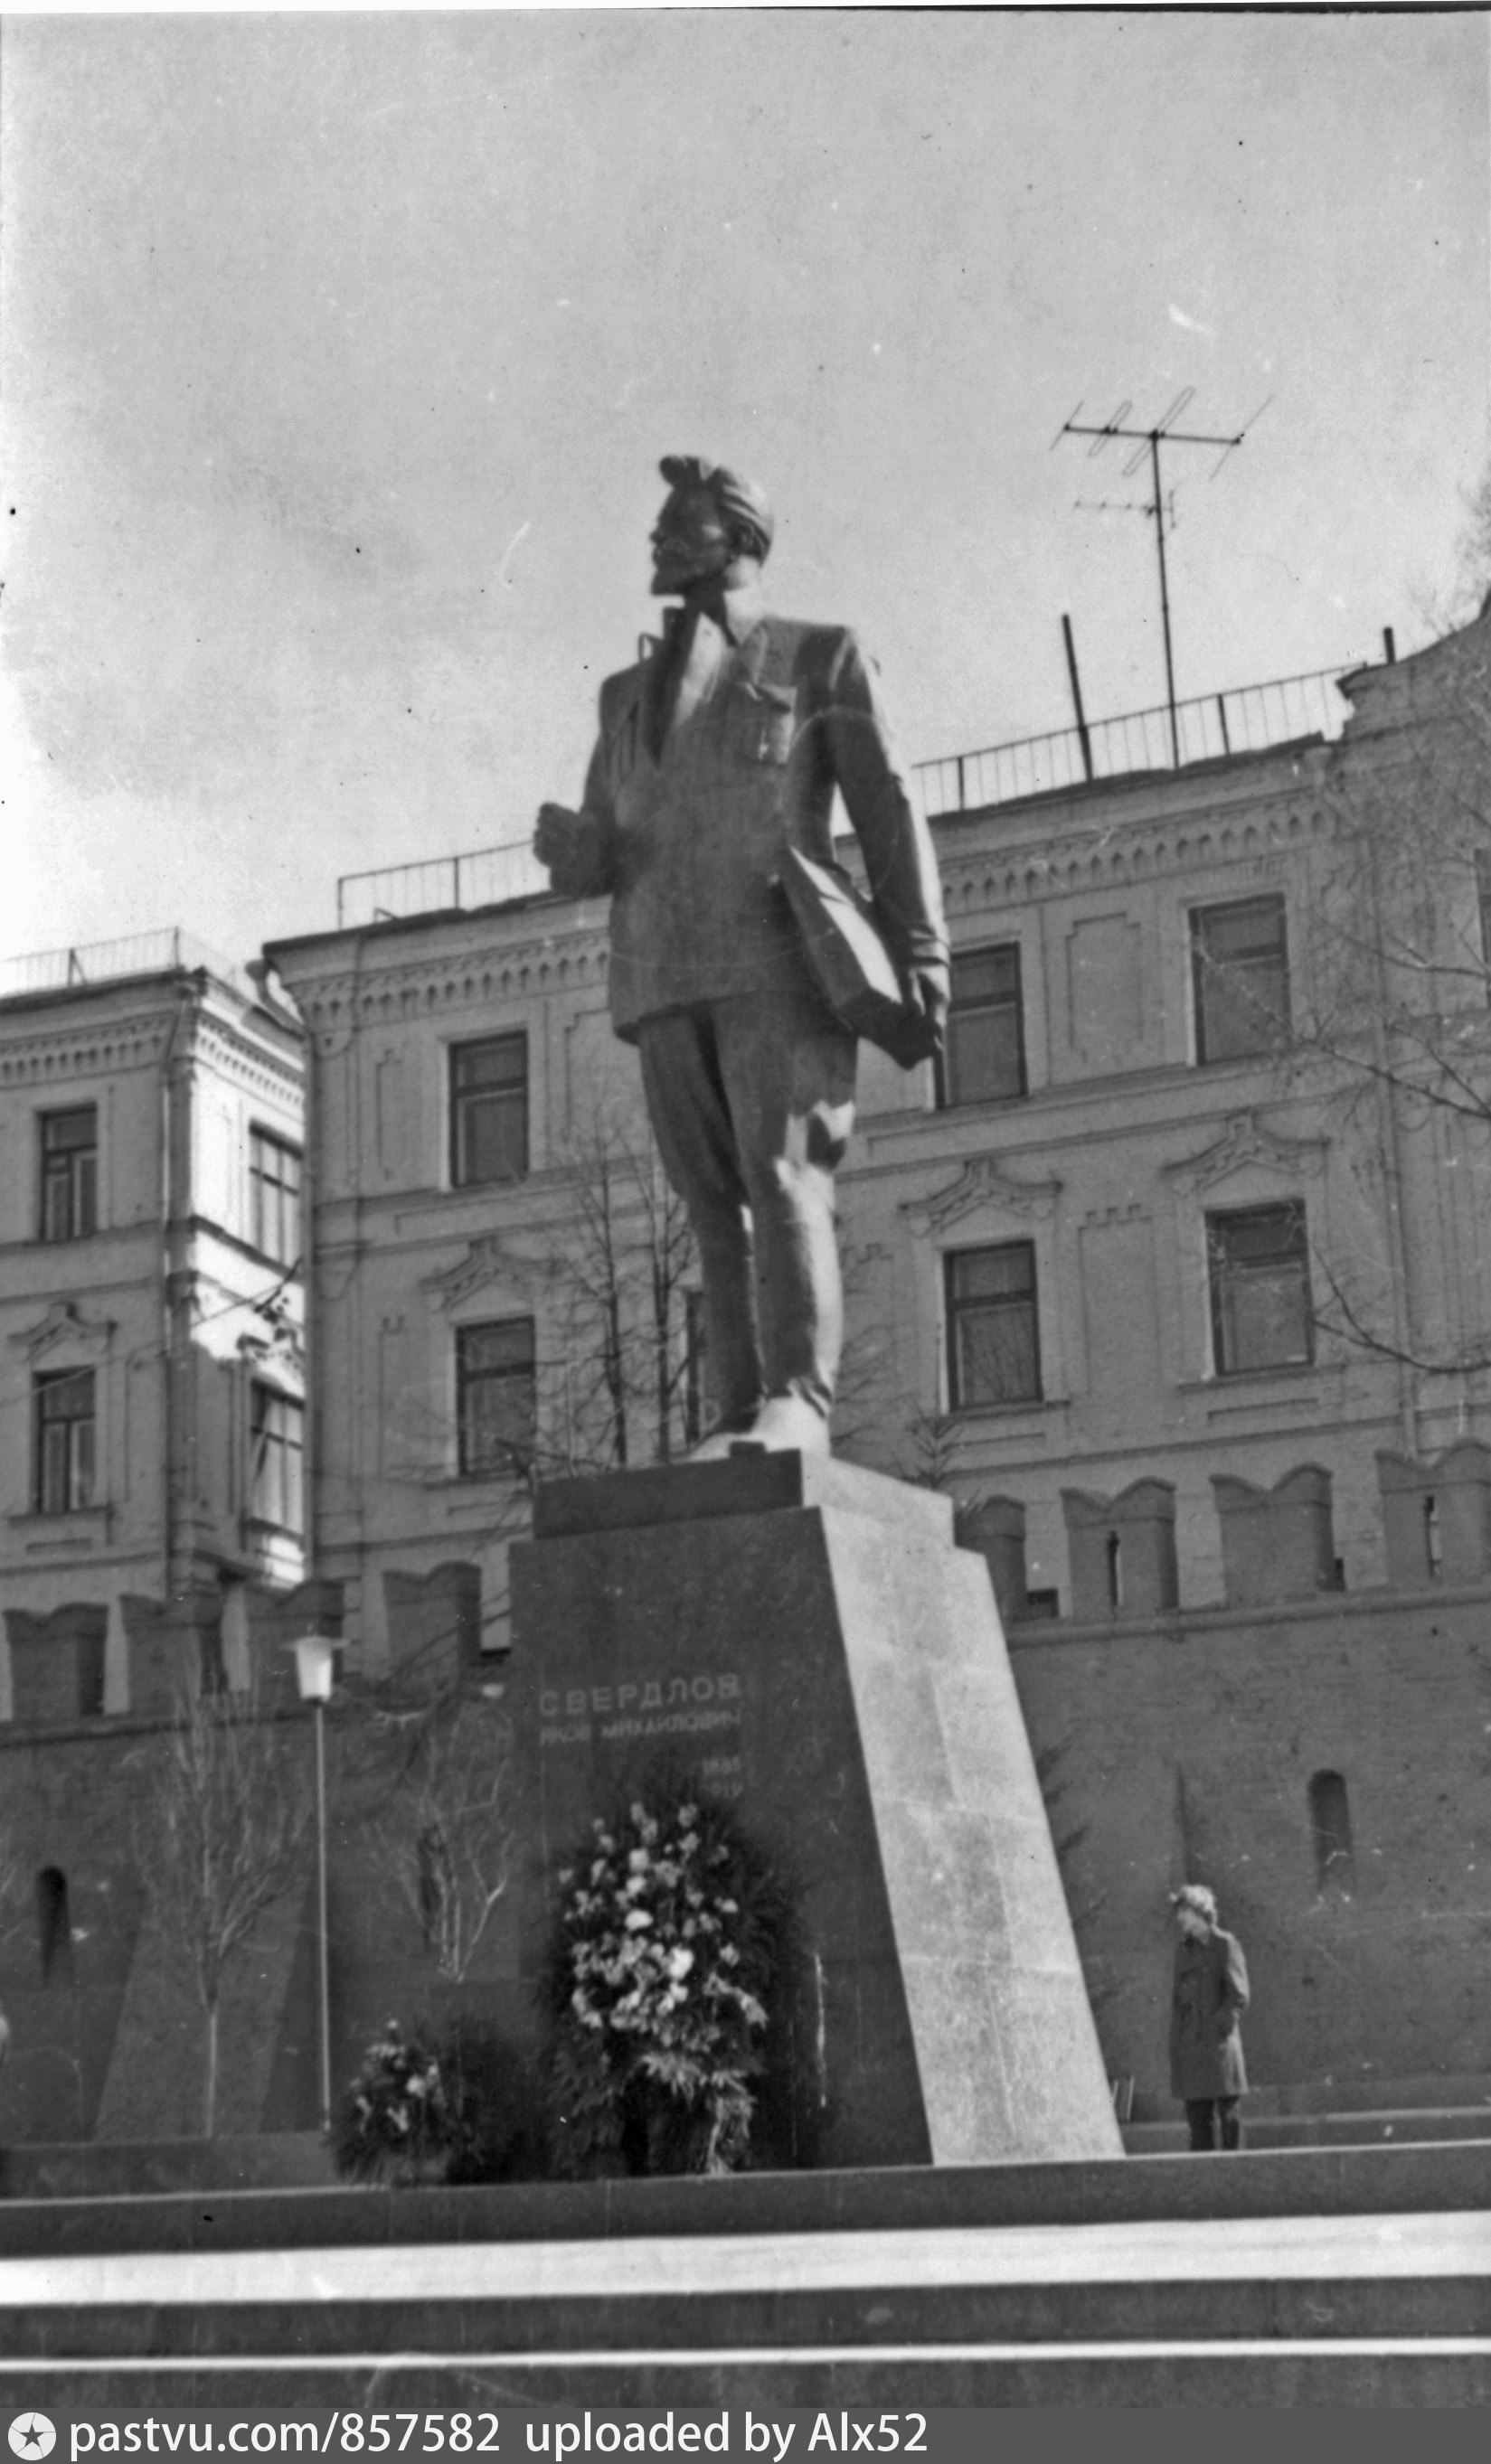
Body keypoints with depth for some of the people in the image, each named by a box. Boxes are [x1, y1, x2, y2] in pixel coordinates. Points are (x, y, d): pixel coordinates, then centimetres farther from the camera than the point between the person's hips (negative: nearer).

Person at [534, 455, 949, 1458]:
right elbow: (598, 858, 22)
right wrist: (565, 850, -4)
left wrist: (921, 955, -7)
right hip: (663, 977, 5)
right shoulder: (629, 694, 26)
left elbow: (887, 810, 6)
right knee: (717, 1207, -1)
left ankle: (797, 1405, -27)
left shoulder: (822, 657, 13)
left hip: (784, 961, -5)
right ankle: (742, 1419, -4)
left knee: (784, 1174, -19)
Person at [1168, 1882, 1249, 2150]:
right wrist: (1176, 2034, 7)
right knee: (1197, 2117, 6)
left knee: (1228, 2113, -3)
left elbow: (1239, 1996, -6)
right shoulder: (1184, 1947, 14)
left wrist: (1217, 2022, -10)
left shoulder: (1225, 1945, -4)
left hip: (1218, 2041, -6)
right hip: (1188, 2045, 6)